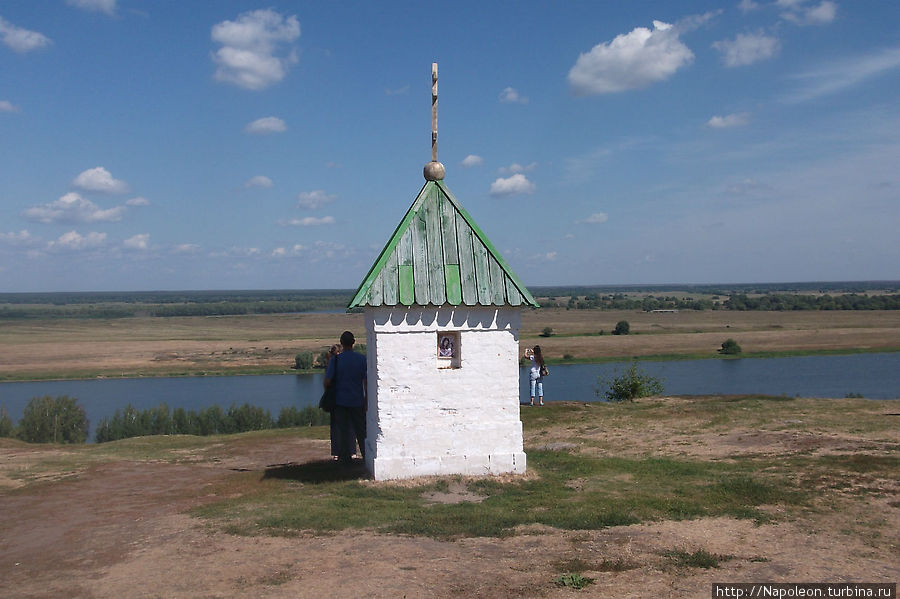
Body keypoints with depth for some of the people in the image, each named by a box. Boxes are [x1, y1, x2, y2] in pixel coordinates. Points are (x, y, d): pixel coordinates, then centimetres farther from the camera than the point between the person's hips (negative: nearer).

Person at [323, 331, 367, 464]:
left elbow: (327, 381, -9)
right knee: (361, 430, 10)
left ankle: (344, 457, 9)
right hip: (358, 401, 1)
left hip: (340, 400, -1)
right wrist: (366, 400, 6)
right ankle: (366, 455, 12)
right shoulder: (362, 359, -3)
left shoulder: (335, 359, -7)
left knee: (343, 430, 6)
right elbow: (366, 381, -3)